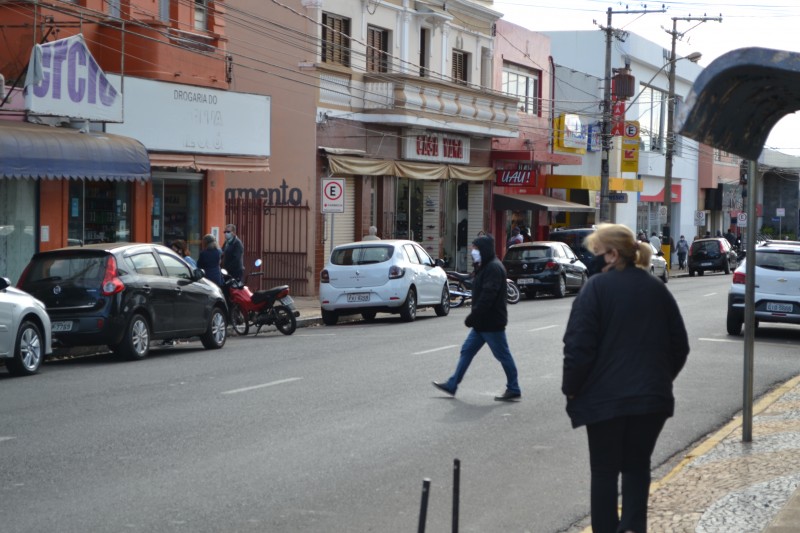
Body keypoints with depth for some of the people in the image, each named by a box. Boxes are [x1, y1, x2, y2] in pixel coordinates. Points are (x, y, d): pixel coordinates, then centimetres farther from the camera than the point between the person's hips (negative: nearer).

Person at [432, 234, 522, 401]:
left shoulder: (494, 268, -18)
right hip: (482, 323, 10)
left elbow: (487, 297, -27)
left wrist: (473, 317, -25)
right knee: (467, 351, 11)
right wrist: (474, 317, 16)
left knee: (503, 355, -1)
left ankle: (514, 390, 7)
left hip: (491, 323, -10)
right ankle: (452, 385, 15)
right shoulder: (485, 267, 15)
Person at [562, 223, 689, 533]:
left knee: (604, 470, 8)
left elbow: (579, 346, -13)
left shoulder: (597, 287, -10)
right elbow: (679, 345, 13)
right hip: (652, 397, 4)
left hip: (605, 399, -4)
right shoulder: (657, 289, 8)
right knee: (637, 466, 14)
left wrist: (571, 389, -2)